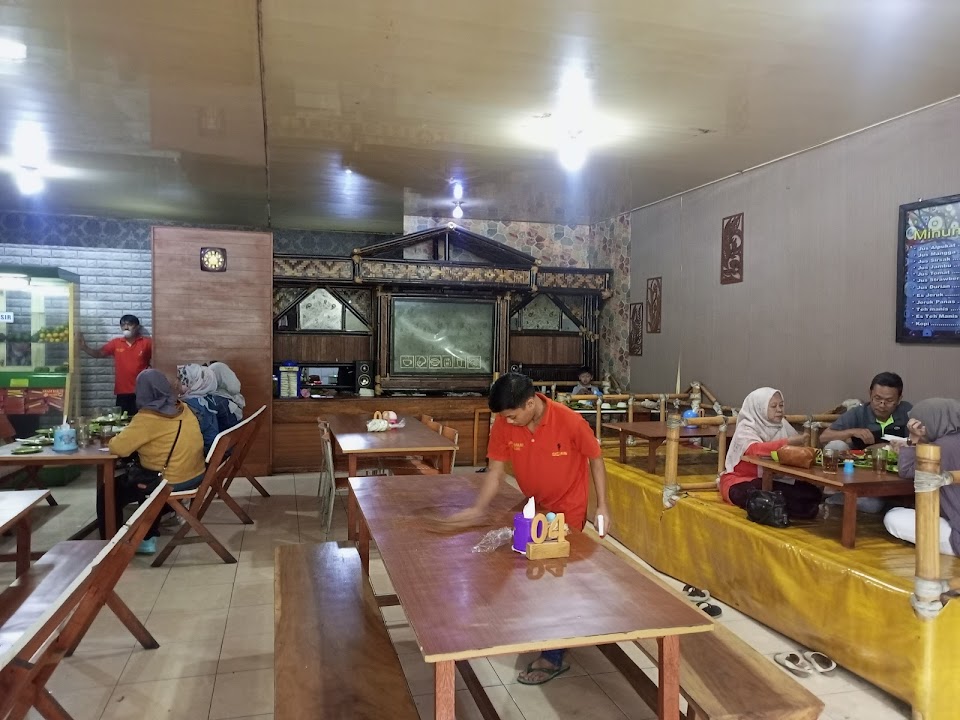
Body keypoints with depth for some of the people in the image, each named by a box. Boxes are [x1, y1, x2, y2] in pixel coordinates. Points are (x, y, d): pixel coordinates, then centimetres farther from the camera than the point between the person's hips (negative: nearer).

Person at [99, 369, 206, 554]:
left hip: (171, 484, -8)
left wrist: (116, 438, 5)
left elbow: (118, 448, -16)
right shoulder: (183, 409, 6)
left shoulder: (147, 418, -17)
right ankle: (148, 538, 34)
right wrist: (135, 435, 17)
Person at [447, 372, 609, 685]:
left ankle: (553, 657, 14)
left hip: (567, 509, -5)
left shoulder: (569, 421, -28)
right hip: (533, 507, 5)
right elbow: (495, 470, -10)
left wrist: (602, 506, -14)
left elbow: (595, 459, -14)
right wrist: (478, 508, -19)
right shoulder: (503, 424, -18)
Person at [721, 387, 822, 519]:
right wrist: (789, 442, -42)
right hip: (740, 480, -6)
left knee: (811, 491, -15)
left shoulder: (782, 425, 5)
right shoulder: (745, 428, -15)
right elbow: (756, 449, -35)